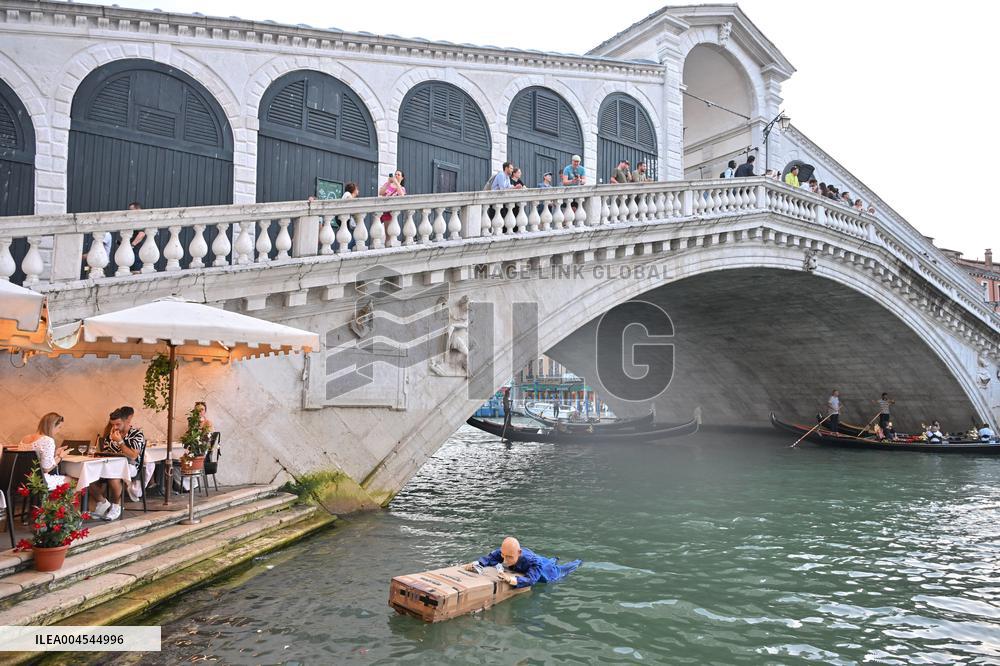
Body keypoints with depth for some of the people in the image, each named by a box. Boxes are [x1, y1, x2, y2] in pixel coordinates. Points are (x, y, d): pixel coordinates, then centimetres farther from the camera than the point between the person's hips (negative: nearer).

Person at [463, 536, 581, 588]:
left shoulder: (533, 562, -53)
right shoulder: (502, 552, -38)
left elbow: (530, 580, -64)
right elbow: (488, 558, -32)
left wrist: (511, 579, -80)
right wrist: (475, 564, -53)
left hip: (547, 572, -4)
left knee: (562, 571, 30)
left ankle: (577, 563, 61)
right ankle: (554, 560, 74)